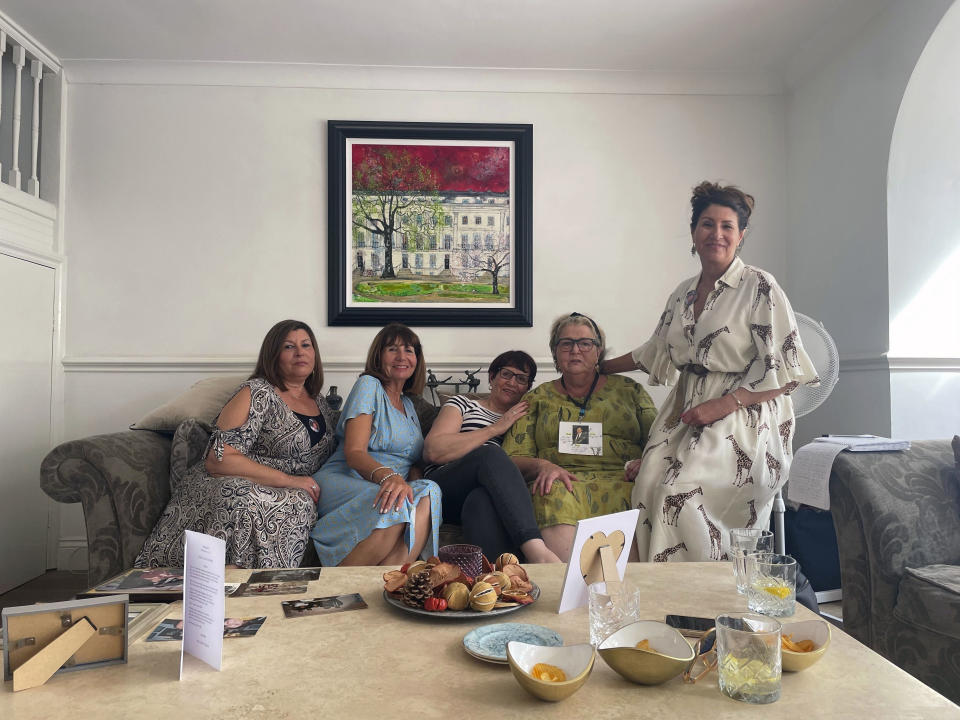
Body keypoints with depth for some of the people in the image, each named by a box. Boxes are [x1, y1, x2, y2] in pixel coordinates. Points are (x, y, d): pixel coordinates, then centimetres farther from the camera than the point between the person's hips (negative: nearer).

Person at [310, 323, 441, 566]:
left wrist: (413, 482, -7)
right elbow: (354, 452, -9)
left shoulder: (408, 404, 25)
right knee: (394, 506, -39)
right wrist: (388, 476, -31)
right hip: (344, 481, -5)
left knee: (428, 494, -31)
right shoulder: (368, 385, 4)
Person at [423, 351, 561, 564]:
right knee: (491, 453, -34)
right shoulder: (463, 404, 18)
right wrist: (495, 429, 0)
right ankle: (538, 552, -49)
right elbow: (432, 451, 0)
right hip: (444, 490, -1)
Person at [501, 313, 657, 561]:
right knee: (555, 495, -37)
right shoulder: (538, 398, 20)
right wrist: (543, 465, -11)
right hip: (562, 483, 0)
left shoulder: (627, 389, 22)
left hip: (619, 482, 0)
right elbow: (512, 458, 11)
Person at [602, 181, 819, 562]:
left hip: (743, 414, -5)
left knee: (682, 494, -27)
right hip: (686, 411, 6)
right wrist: (599, 367, 32)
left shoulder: (760, 287, -4)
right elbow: (655, 351, 28)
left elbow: (782, 372, -8)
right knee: (648, 485, -20)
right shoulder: (683, 294, 15)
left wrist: (721, 405, -16)